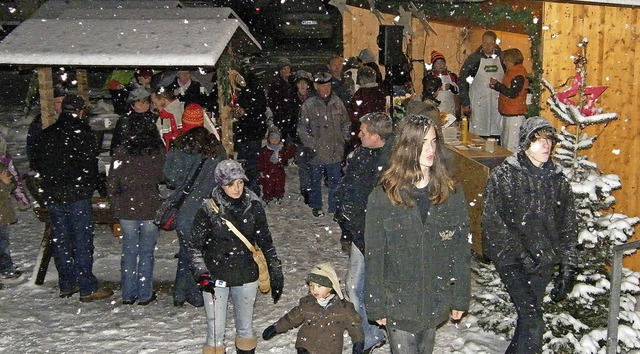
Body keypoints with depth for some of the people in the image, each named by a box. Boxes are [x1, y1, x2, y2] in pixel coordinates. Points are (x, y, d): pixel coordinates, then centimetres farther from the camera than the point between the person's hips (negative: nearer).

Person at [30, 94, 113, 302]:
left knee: (60, 240, 12)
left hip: (52, 196, 6)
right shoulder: (82, 131, -9)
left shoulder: (46, 134, 10)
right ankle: (88, 288, -1)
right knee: (82, 240, -3)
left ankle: (66, 284, 19)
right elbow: (90, 164, -13)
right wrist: (90, 186, 2)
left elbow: (37, 163, 14)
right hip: (77, 194, -6)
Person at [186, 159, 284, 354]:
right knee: (216, 330, 3)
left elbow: (265, 242, 4)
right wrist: (201, 274, -16)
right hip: (215, 277, -2)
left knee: (245, 327, 18)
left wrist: (276, 274, 5)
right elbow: (194, 246, -5)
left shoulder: (254, 206, -6)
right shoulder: (208, 209, -12)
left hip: (246, 276, 2)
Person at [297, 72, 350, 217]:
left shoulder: (338, 103, 4)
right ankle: (316, 206, 31)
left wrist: (344, 140, 4)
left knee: (335, 181, 6)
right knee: (316, 181, 14)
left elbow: (345, 124, 14)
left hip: (335, 152, 2)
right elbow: (301, 129, -4)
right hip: (317, 152, -2)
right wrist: (311, 145, -10)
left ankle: (334, 208, 19)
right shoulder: (308, 105, -7)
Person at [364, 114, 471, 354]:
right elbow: (373, 255, -6)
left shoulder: (451, 193, -2)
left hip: (436, 301, 3)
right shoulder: (383, 197, -9)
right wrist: (376, 306, -5)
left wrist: (460, 298, 2)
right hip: (398, 303, -2)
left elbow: (461, 250, 2)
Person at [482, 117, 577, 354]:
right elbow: (493, 221, -11)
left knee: (528, 318, 13)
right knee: (532, 322, -16)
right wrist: (520, 253, -16)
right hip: (511, 260, -5)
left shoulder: (557, 179, 7)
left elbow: (568, 227, 10)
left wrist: (568, 268, 5)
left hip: (543, 263, 5)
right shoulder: (504, 175, -6)